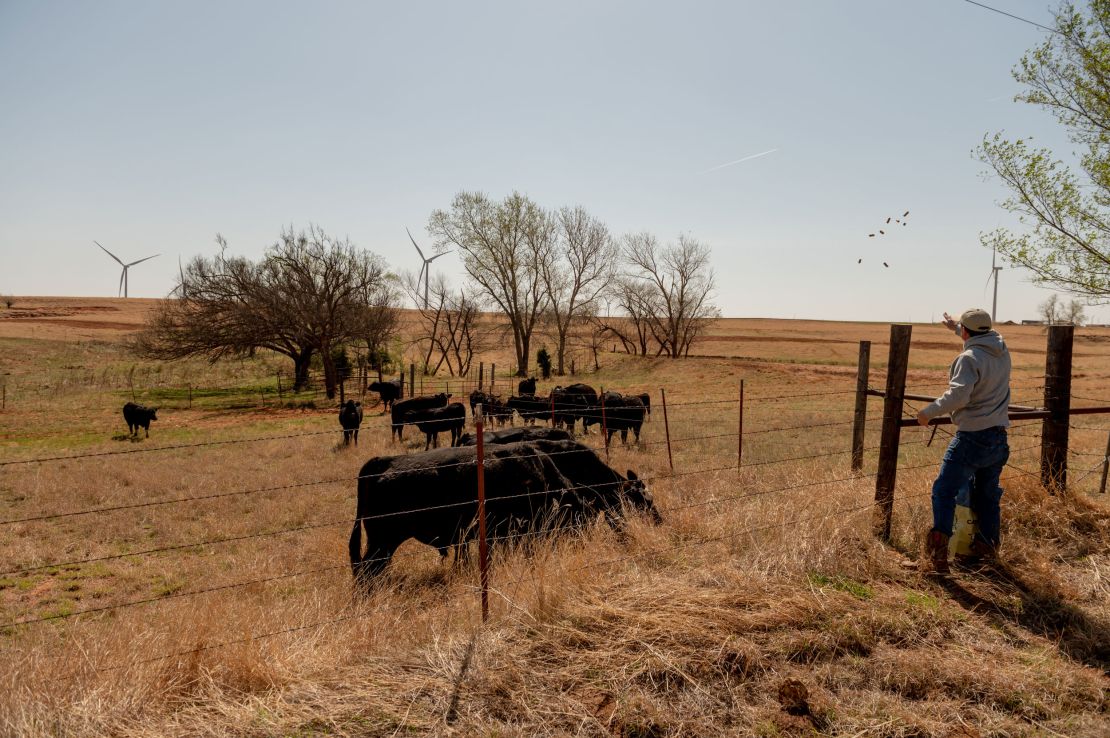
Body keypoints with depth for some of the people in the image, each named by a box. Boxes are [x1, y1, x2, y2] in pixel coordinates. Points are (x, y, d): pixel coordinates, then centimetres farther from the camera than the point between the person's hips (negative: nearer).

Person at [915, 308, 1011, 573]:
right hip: (999, 438, 8)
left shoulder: (969, 358, -16)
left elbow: (958, 395, -27)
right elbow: (984, 337, 32)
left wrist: (929, 411, -15)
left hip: (972, 437, -8)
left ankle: (939, 549, -13)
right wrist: (956, 326, 42)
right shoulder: (1002, 350, 7)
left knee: (944, 491, -5)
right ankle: (988, 548, 28)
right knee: (987, 494, 19)